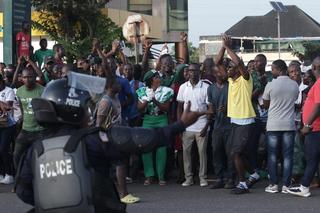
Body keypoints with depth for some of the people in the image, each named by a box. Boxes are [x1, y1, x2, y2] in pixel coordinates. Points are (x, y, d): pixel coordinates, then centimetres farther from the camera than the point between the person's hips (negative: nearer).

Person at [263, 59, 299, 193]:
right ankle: (286, 185, 3)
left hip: (273, 125, -2)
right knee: (288, 156, 4)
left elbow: (265, 105, 4)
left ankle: (273, 184, 5)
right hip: (289, 125, 2)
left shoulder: (271, 85, -8)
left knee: (272, 156, 6)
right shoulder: (295, 85, 1)